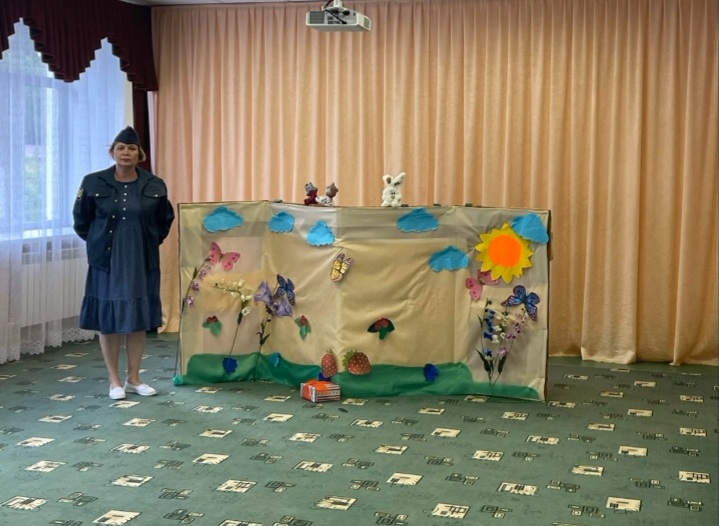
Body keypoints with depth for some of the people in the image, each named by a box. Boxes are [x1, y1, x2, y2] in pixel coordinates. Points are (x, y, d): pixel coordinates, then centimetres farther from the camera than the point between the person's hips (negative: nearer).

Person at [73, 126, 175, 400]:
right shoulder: (93, 183, -4)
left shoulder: (154, 186, -1)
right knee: (108, 319, 1)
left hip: (142, 261, 2)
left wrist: (151, 242, 11)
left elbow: (165, 220, 16)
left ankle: (133, 378, 18)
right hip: (106, 260, -1)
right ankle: (114, 381, 12)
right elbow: (81, 219, 9)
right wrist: (96, 243, 8)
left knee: (139, 318, 6)